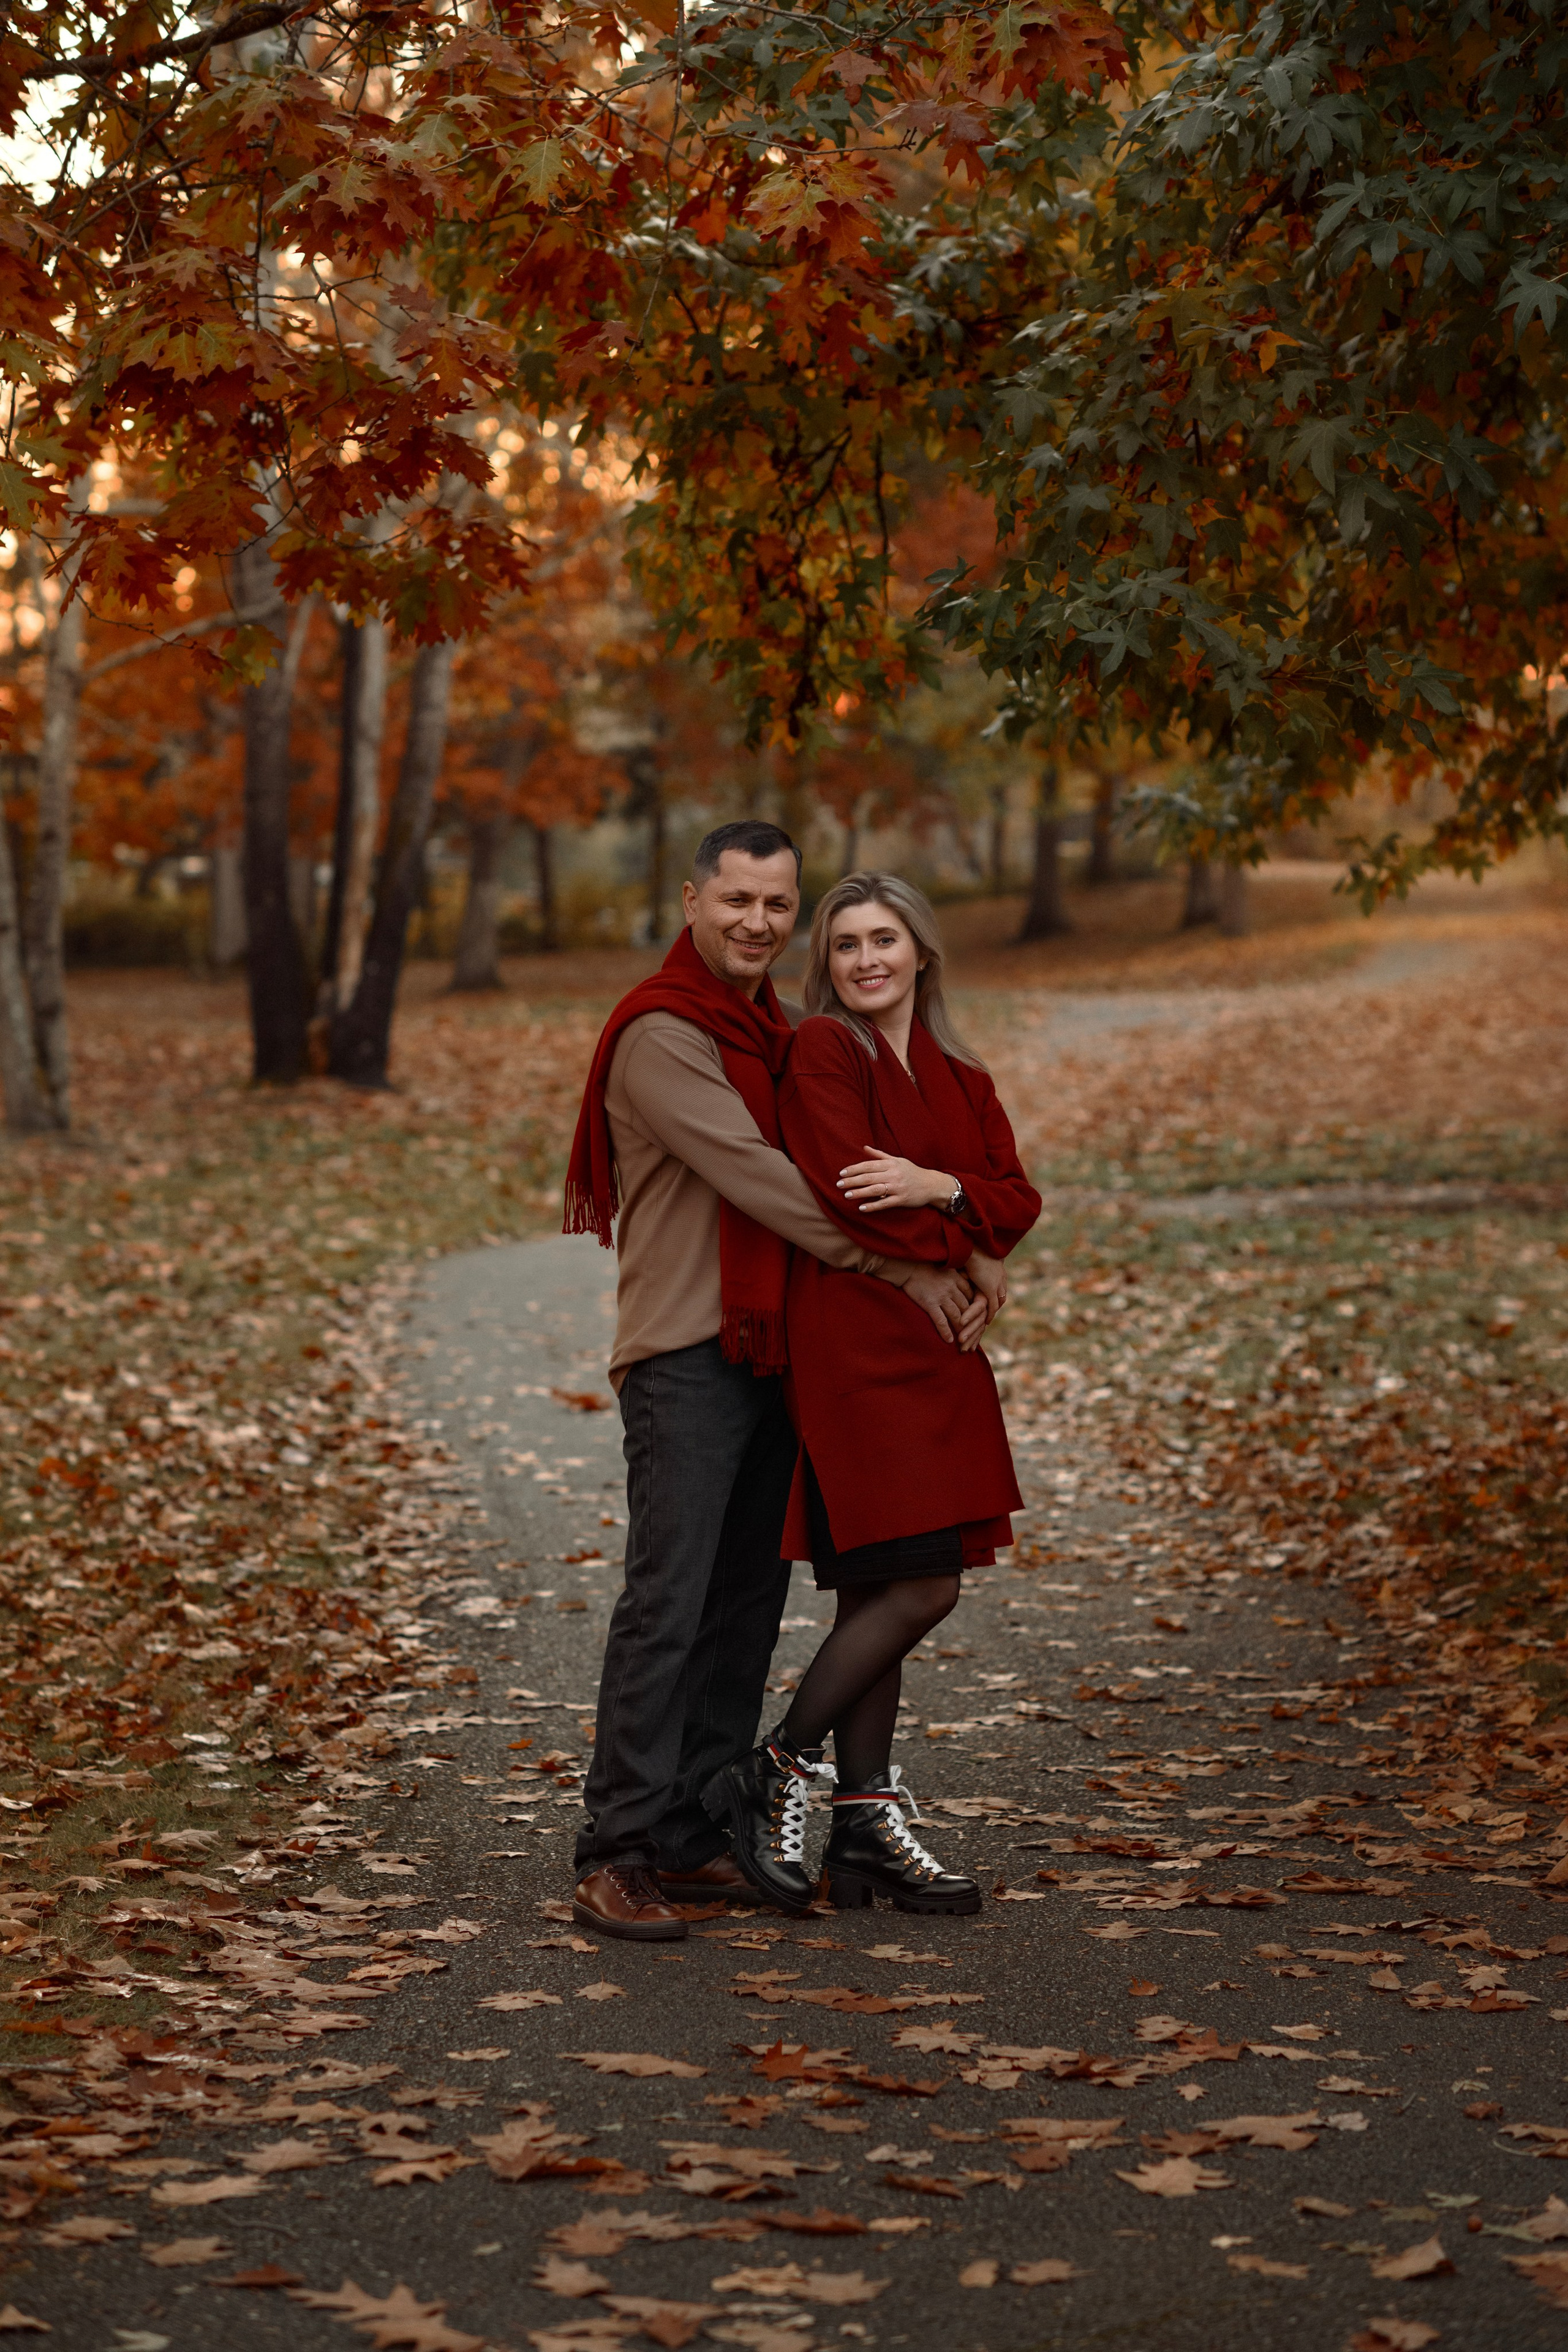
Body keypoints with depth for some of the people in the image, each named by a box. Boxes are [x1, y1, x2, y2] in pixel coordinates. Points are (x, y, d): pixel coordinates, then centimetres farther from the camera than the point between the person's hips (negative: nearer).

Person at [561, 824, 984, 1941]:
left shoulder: (779, 1035, 18)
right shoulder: (662, 1034, -9)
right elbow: (756, 1178, -17)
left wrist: (959, 1262, -2)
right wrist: (904, 1270, -16)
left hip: (772, 1350, 8)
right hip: (685, 1355, -8)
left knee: (748, 1604, 9)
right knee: (668, 1602, -11)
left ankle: (695, 1840, 15)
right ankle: (618, 1856, -8)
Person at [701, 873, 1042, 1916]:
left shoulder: (956, 1072, 16)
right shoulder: (821, 1051, -6)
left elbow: (1018, 1200, 6)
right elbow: (850, 1200, -16)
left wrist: (936, 1186, -14)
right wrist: (968, 1257, -4)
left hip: (934, 1351, 8)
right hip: (854, 1344, -8)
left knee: (879, 1594, 9)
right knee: (919, 1587, -12)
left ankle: (866, 1829, 14)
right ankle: (771, 1776, 0)